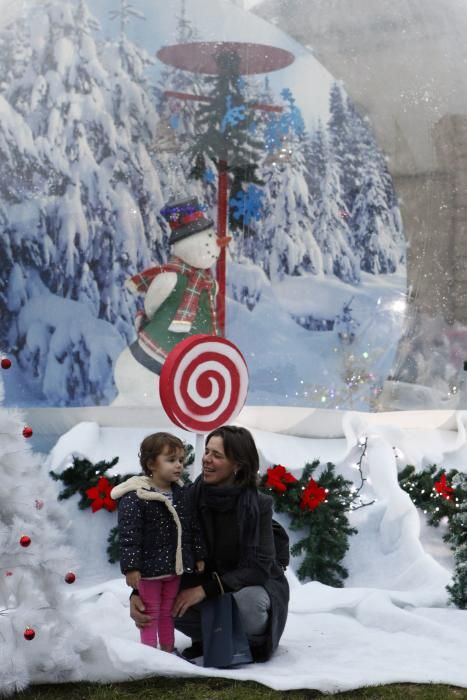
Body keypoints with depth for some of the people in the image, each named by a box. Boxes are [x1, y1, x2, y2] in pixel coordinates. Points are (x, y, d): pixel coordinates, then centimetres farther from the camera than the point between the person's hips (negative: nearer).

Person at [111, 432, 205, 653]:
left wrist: (199, 557, 11)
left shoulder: (182, 495, 2)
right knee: (151, 613, 6)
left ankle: (168, 651, 30)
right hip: (149, 568, -6)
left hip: (175, 567, 6)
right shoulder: (134, 497, -19)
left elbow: (194, 529, 11)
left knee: (168, 612, 18)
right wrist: (131, 567, -20)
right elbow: (128, 536, -19)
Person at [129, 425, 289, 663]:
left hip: (253, 585, -3)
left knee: (247, 602, -37)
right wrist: (138, 593, -29)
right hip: (205, 585, 3)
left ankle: (255, 642, -3)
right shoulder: (191, 497, -14)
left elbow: (259, 566, -23)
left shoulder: (258, 505, -20)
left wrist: (206, 589, -32)